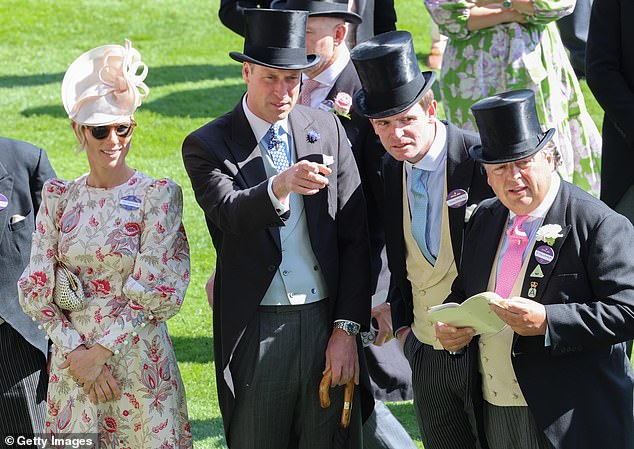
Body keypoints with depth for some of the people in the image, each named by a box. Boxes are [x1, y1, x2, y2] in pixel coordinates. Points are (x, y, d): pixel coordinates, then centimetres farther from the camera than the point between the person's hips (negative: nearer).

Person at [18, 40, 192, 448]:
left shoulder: (158, 195, -4)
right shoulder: (59, 197, 6)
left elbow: (158, 293, -9)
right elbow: (36, 291, 3)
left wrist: (99, 351, -12)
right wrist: (75, 354, -8)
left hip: (139, 363, -3)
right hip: (71, 363, 3)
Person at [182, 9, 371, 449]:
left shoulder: (328, 129, 7)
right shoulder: (208, 145, -2)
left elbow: (354, 236, 5)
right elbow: (230, 213, -21)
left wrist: (347, 329, -2)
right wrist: (280, 186, -42)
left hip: (326, 322, 2)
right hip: (257, 332, -2)